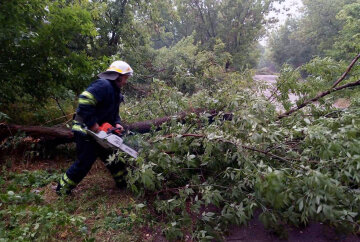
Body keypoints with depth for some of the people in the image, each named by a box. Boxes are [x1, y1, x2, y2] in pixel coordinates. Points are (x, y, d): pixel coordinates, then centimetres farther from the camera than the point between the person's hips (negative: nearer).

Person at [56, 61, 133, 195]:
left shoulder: (115, 91, 12)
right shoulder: (103, 85, -21)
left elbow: (114, 112, 18)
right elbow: (84, 101, -33)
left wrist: (117, 123, -3)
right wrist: (93, 125, -31)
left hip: (98, 132, 10)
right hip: (85, 131, -10)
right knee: (84, 163, -1)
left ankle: (123, 183, 30)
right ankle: (62, 189, 19)